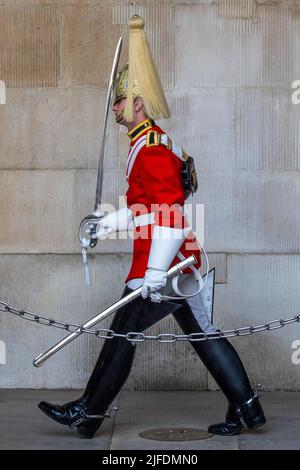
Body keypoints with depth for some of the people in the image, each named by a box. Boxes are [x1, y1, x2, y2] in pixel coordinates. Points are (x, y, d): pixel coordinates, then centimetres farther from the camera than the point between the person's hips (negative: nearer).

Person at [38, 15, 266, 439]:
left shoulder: (151, 149, -16)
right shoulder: (155, 142, 17)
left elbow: (169, 213, -24)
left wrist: (155, 273, -27)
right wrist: (117, 221, 18)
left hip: (163, 265, -10)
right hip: (181, 265, 10)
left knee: (121, 334, -1)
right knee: (204, 333, 11)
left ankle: (88, 414, 9)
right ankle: (247, 409, 13)